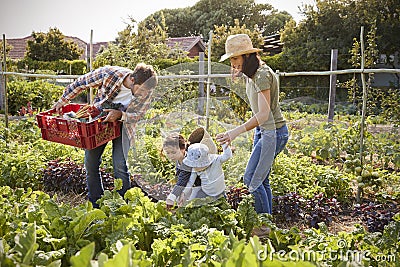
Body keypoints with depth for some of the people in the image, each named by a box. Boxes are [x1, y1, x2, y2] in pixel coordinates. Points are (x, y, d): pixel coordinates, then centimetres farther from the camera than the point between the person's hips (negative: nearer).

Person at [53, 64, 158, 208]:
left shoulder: (146, 90, -22)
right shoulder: (108, 73, -26)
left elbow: (138, 115, -11)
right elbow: (80, 83, -9)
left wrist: (120, 114, -31)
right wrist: (62, 101, -1)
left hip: (123, 124, -1)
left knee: (120, 165, -13)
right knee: (90, 162, 0)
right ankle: (95, 204, 16)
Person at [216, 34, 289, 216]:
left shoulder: (262, 75, -21)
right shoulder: (250, 74, 8)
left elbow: (264, 114, -29)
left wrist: (236, 132, -36)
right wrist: (238, 74, 12)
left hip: (273, 132, -10)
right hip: (262, 130, 10)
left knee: (252, 179, -8)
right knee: (261, 180, 12)